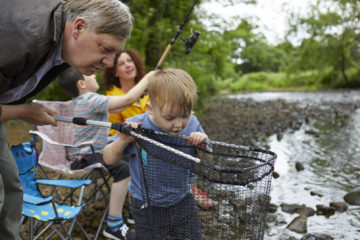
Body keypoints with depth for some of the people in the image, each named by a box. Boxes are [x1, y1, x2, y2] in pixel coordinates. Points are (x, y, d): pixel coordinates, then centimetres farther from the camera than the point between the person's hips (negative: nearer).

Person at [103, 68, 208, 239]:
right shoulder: (136, 128, -20)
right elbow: (109, 160, -8)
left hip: (183, 202, 2)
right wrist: (122, 140, -28)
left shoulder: (191, 125, -14)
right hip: (147, 208, -2)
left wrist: (203, 145, -24)